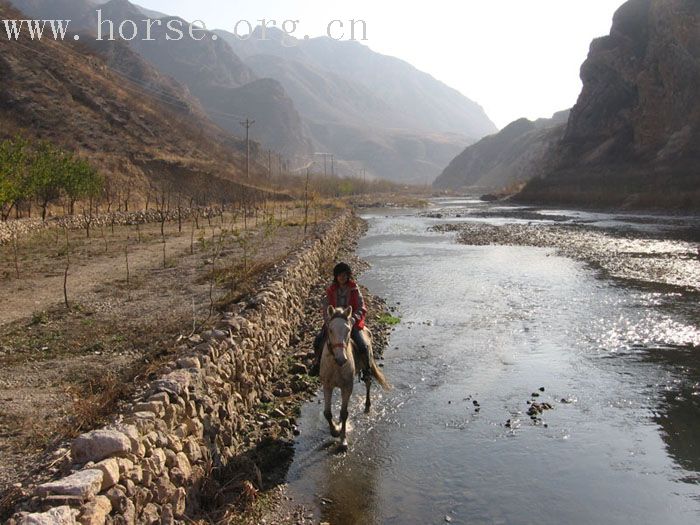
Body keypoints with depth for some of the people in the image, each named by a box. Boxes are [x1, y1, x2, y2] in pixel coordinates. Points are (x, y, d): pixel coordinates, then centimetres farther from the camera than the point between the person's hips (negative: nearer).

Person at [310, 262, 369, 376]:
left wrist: (353, 319, -24)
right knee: (318, 341, -12)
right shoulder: (331, 290, 3)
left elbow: (362, 309, -6)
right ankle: (318, 363, 15)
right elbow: (325, 308, 1)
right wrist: (329, 321, -17)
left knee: (362, 346, -19)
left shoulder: (354, 289, -2)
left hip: (352, 323, -2)